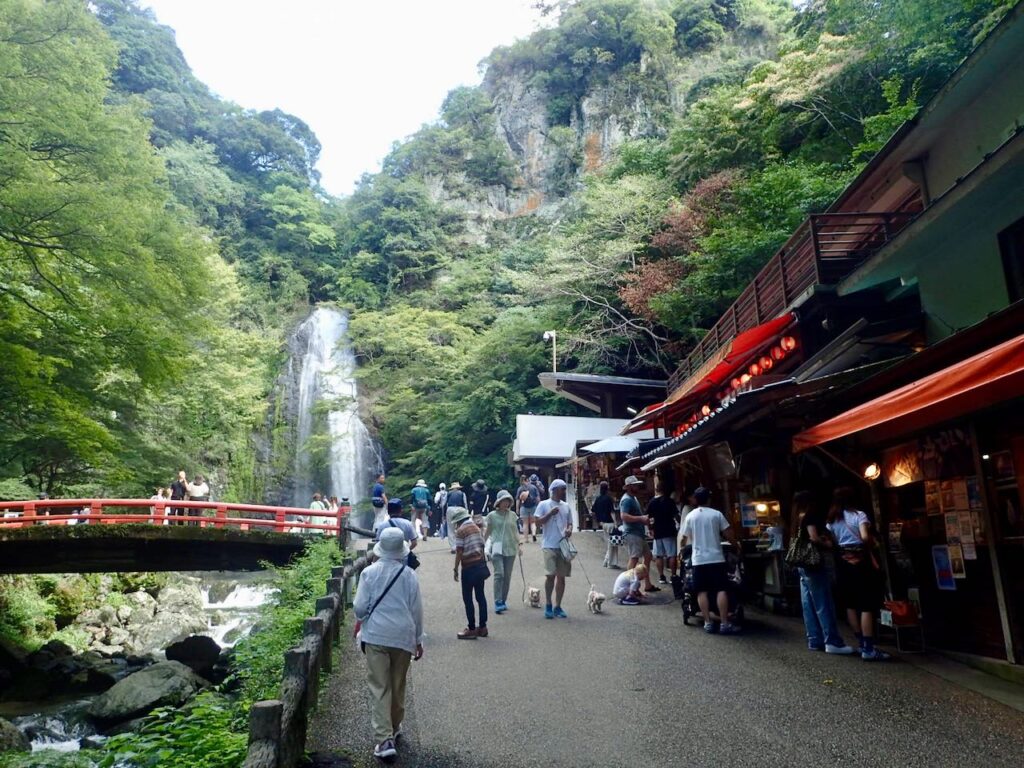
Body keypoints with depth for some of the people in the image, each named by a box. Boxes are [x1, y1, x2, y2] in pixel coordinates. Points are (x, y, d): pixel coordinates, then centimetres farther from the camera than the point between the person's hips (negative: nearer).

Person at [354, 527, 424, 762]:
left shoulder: (369, 572, -7)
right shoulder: (409, 575, -4)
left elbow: (359, 608, -6)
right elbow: (417, 610, 1)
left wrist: (362, 617, 18)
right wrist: (419, 640, 13)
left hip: (376, 636, -1)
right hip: (403, 636, 2)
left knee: (379, 688, 2)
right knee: (398, 685, 18)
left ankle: (385, 740, -6)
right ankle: (394, 727, 36)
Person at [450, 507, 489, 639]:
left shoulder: (460, 531, -10)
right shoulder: (477, 528, 10)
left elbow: (459, 552, -14)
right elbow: (482, 547, 12)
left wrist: (456, 569, -8)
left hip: (469, 567, -7)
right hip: (481, 564, 7)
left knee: (468, 598, 2)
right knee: (480, 595, 12)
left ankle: (472, 629, 5)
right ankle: (482, 627, 18)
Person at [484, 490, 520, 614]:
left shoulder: (512, 515, 8)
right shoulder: (492, 515, 1)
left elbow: (516, 531, 15)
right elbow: (488, 532, 8)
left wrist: (518, 544, 7)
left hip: (510, 548, 3)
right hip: (497, 548, -3)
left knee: (507, 576, 7)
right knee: (499, 574, -13)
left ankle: (504, 601, 18)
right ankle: (498, 602, -12)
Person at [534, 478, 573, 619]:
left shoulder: (566, 506, 14)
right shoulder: (544, 504, 1)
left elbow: (570, 523, 18)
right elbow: (537, 522, -5)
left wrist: (569, 530, -3)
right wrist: (550, 513, -14)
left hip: (563, 545, 5)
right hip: (549, 545, -5)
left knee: (561, 576, 5)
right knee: (550, 575, -10)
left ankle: (557, 606, 14)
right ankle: (548, 605, 6)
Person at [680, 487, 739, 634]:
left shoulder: (690, 516, 3)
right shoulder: (717, 514, 0)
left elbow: (685, 539, 10)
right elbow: (729, 535, 0)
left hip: (699, 559, 1)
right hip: (716, 558, -1)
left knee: (702, 591, 4)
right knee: (721, 590, 0)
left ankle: (708, 623, 2)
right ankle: (724, 624, -4)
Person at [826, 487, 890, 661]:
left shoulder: (832, 521, 8)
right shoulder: (859, 515, -6)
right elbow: (865, 537, -19)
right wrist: (872, 554, -4)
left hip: (842, 562, 5)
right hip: (860, 560, -5)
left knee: (851, 605, 11)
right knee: (867, 606, -3)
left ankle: (863, 645, 18)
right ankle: (868, 650, -5)